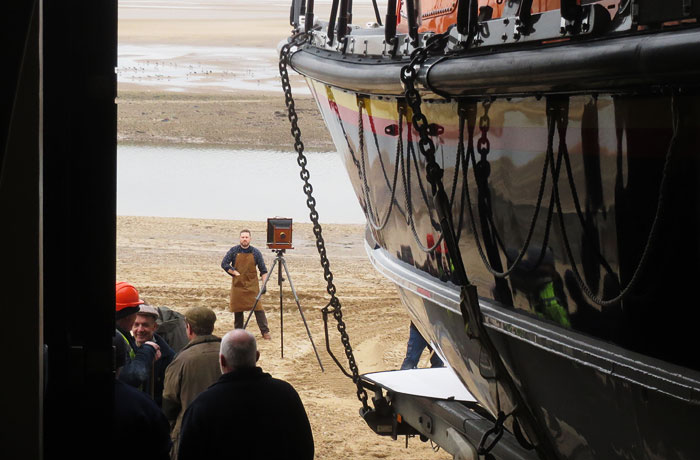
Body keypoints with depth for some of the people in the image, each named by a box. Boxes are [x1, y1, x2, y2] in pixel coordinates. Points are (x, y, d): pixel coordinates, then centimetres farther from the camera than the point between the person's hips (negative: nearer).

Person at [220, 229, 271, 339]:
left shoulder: (255, 252, 1)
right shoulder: (234, 251, 1)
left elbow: (263, 270, 5)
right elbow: (224, 264, 0)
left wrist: (264, 284, -2)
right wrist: (235, 273, -7)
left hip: (252, 285, -1)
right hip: (237, 285, 1)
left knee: (258, 307, -10)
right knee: (238, 309, 5)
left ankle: (265, 331, -9)